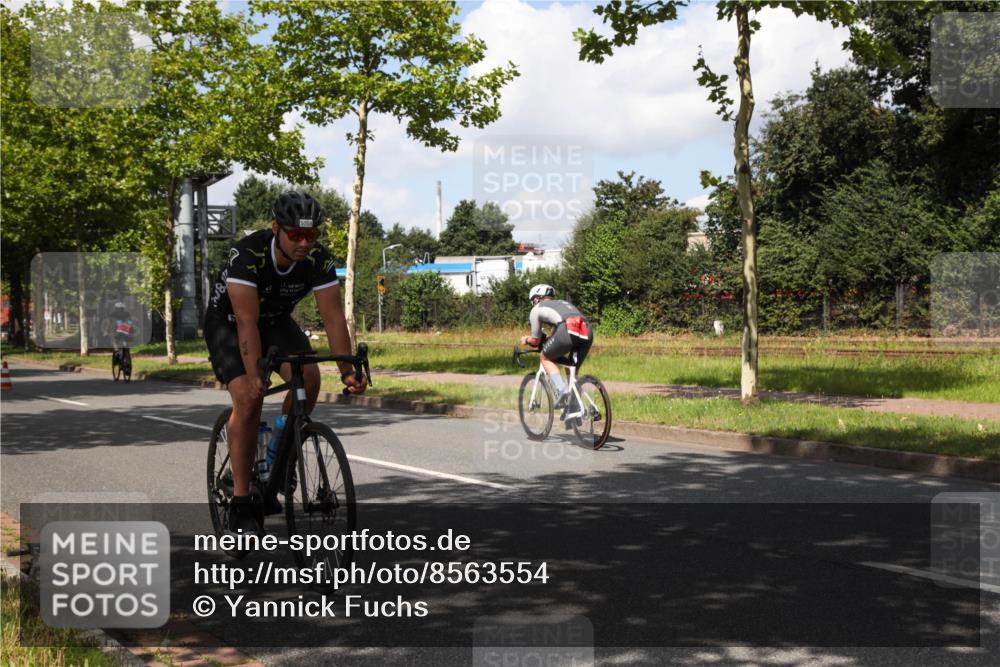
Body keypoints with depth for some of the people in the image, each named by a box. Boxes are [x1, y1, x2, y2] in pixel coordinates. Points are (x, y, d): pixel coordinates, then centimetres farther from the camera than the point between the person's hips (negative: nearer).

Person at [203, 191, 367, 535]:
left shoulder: (319, 259, -22)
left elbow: (333, 315, -22)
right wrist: (255, 376, -45)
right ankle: (240, 502, -14)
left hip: (275, 320, 4)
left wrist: (347, 370, -31)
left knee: (308, 376, -23)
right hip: (227, 321, -4)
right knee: (248, 398, -23)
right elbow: (247, 320, -38)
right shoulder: (248, 253, -35)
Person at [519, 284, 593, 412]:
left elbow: (536, 340, 27)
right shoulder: (563, 303, 40)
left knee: (546, 358, 18)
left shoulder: (537, 309, 23)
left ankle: (561, 389, -3)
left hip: (568, 331, -5)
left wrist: (526, 340, 47)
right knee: (572, 367, 23)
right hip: (587, 332, 6)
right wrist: (547, 339, 66)